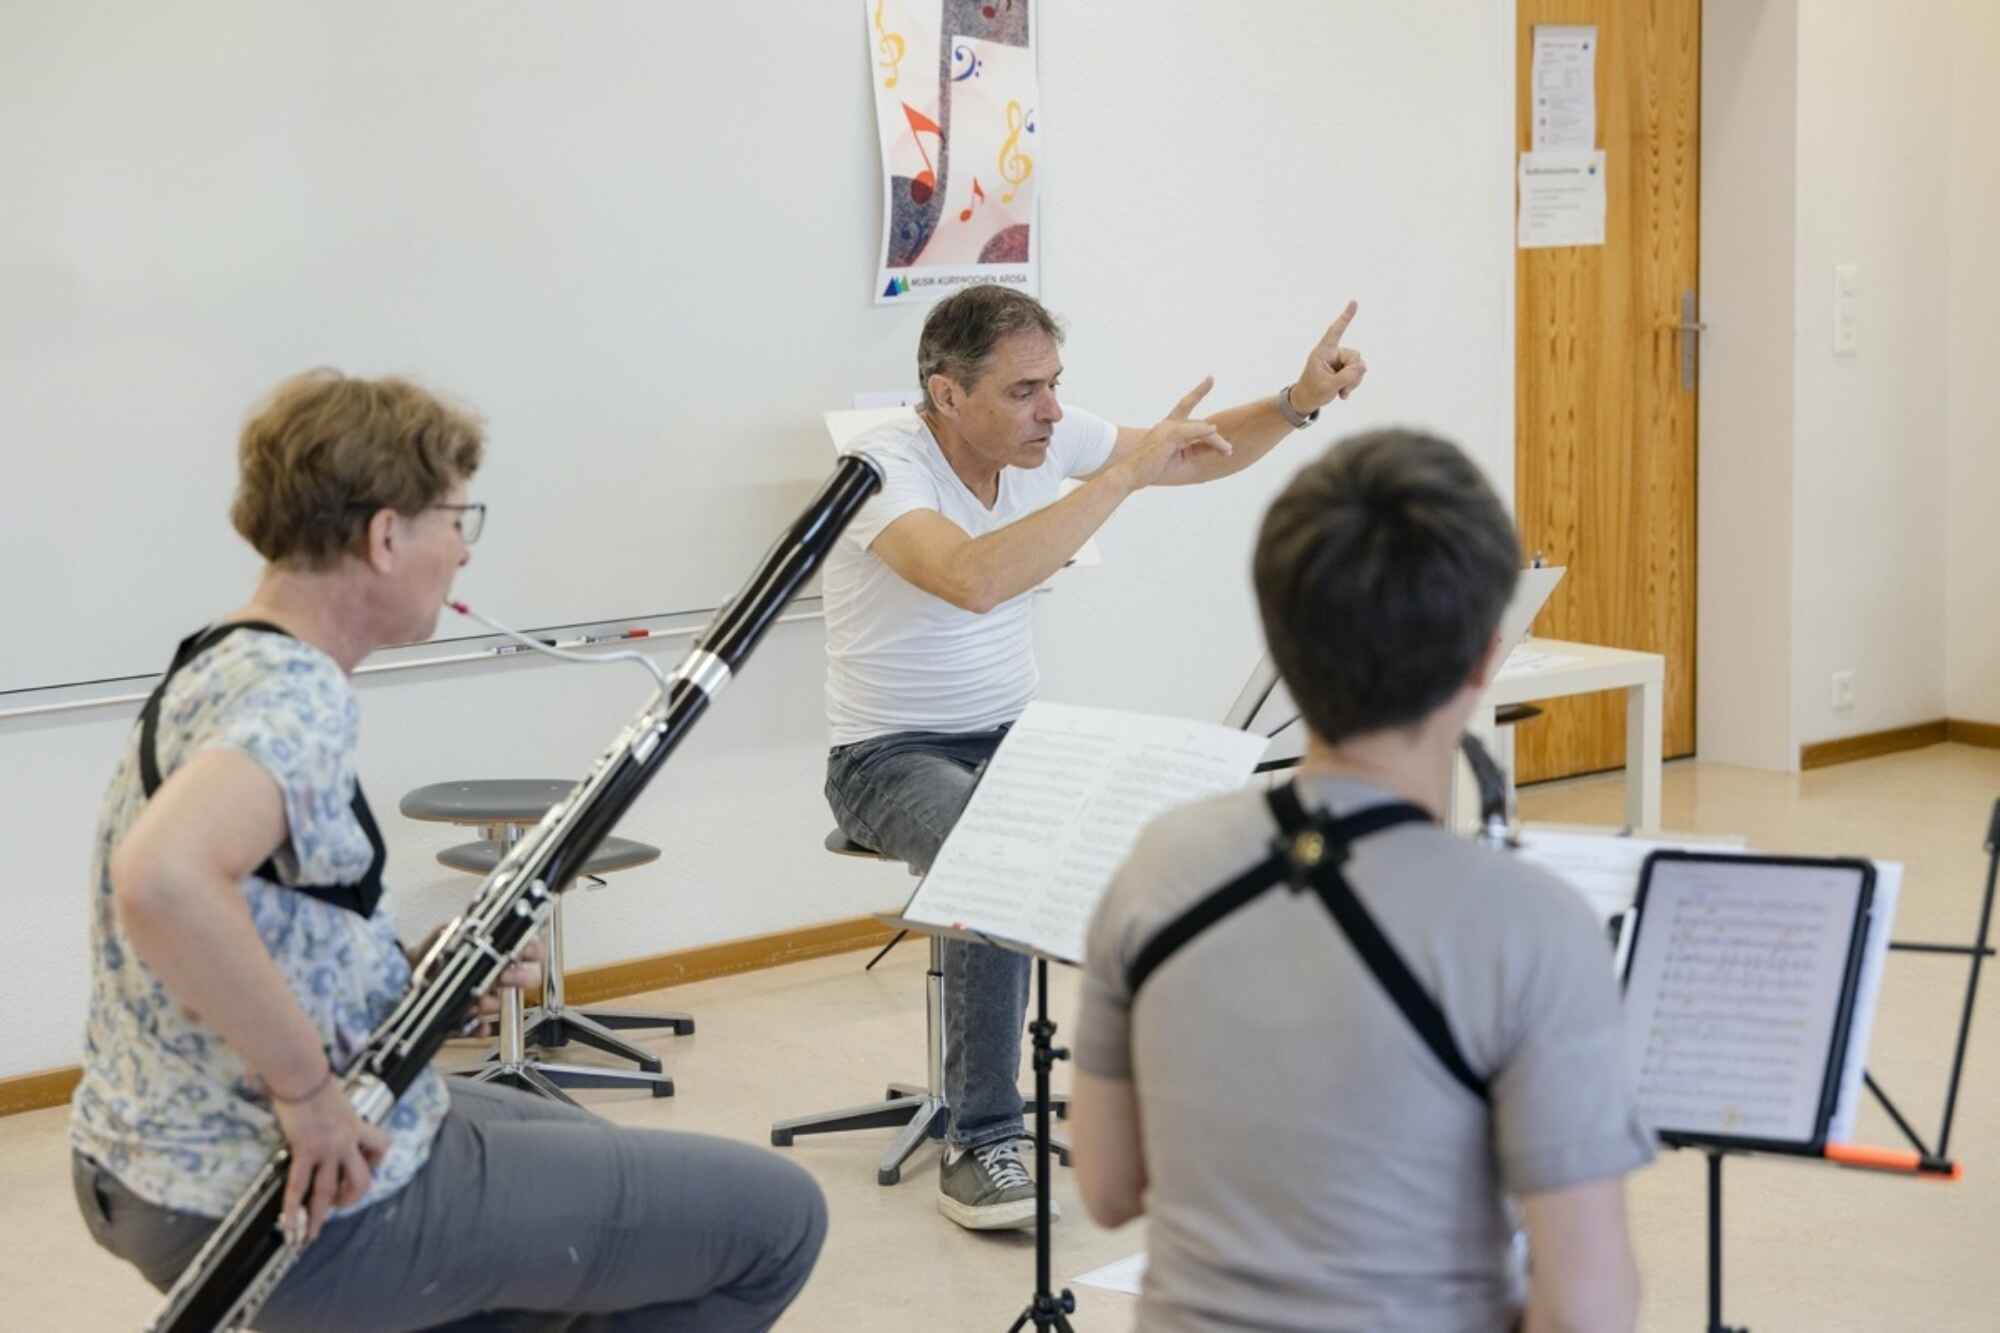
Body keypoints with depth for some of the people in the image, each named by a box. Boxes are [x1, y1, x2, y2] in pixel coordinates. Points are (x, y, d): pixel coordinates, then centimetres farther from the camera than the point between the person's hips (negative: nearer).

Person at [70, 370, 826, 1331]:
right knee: (777, 1217, -1)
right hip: (312, 1202, -10)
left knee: (588, 1154, 34)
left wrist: (414, 974, 4)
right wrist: (309, 1089, -31)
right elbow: (162, 879, -43)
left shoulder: (225, 668, 8)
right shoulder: (296, 692, -23)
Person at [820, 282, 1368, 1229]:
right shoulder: (884, 467, -21)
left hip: (1017, 738, 6)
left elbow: (1200, 457, 10)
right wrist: (1123, 473, -35)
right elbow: (976, 579, -41)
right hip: (892, 758, -6)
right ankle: (981, 1143, -22)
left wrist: (1298, 401, -9)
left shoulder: (1045, 440, -1)